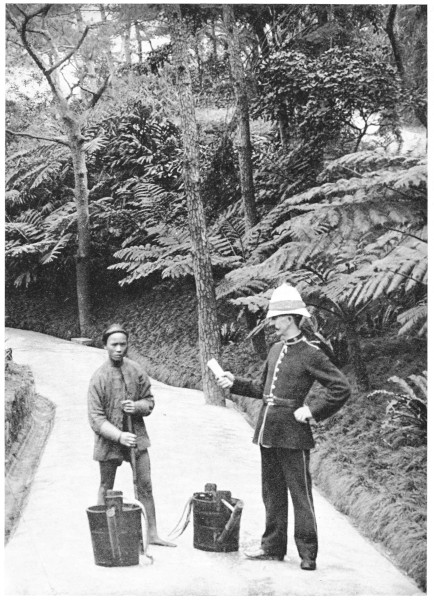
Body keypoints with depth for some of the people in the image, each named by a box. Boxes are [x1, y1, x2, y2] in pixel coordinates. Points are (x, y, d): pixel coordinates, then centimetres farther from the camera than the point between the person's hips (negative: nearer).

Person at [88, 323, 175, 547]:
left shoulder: (136, 371, -4)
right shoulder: (99, 377, -14)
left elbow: (150, 402, 6)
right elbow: (96, 419, -16)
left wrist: (137, 406, -17)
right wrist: (120, 436, -27)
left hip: (137, 437, 3)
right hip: (109, 441, -3)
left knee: (145, 486, 7)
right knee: (106, 489, 12)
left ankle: (152, 533, 17)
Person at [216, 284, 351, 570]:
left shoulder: (311, 354, -10)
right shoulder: (276, 350, 13)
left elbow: (342, 388, -12)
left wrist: (311, 410, -14)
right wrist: (234, 383, 12)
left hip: (292, 432, -8)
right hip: (268, 431, 8)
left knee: (300, 493, -1)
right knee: (272, 492, 14)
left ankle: (308, 554, 7)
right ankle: (273, 547, 24)